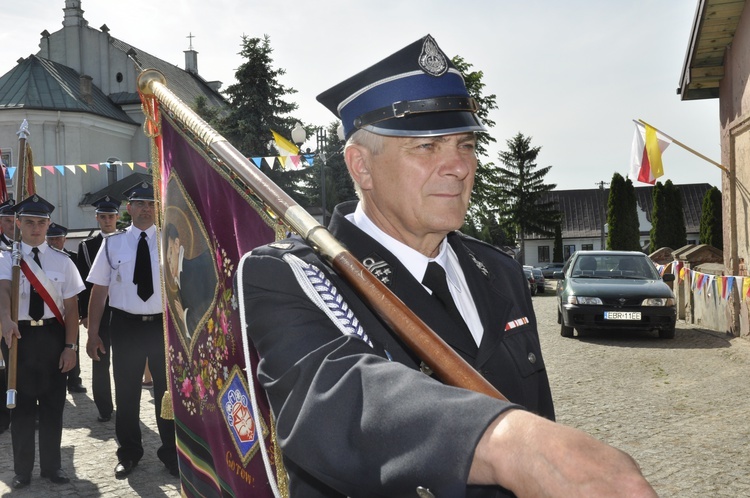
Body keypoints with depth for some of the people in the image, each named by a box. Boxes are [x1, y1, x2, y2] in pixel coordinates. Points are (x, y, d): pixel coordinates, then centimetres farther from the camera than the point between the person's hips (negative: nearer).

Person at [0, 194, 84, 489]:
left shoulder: (61, 261, 3)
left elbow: (71, 307, 2)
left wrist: (70, 346, -3)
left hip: (53, 336, 1)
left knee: (53, 404, 10)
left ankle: (52, 466, 25)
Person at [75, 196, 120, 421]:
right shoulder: (87, 246, 4)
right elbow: (83, 282, 1)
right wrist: (85, 313, -5)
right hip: (99, 312, 0)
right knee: (100, 362, 6)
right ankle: (104, 408, 16)